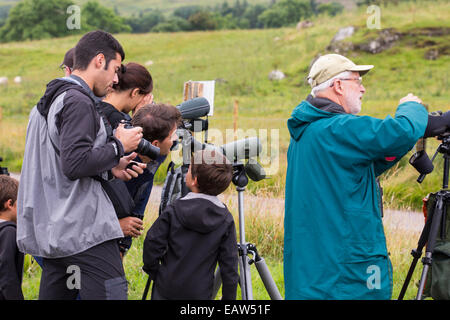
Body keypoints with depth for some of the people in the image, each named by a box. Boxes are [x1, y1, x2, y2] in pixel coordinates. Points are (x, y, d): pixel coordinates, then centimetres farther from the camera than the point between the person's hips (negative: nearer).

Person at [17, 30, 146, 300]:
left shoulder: (47, 102, 21)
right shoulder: (78, 101, -11)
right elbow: (75, 164, -22)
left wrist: (110, 169, 14)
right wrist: (119, 146, -8)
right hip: (85, 229, -10)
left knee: (55, 293, 10)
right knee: (111, 293, -12)